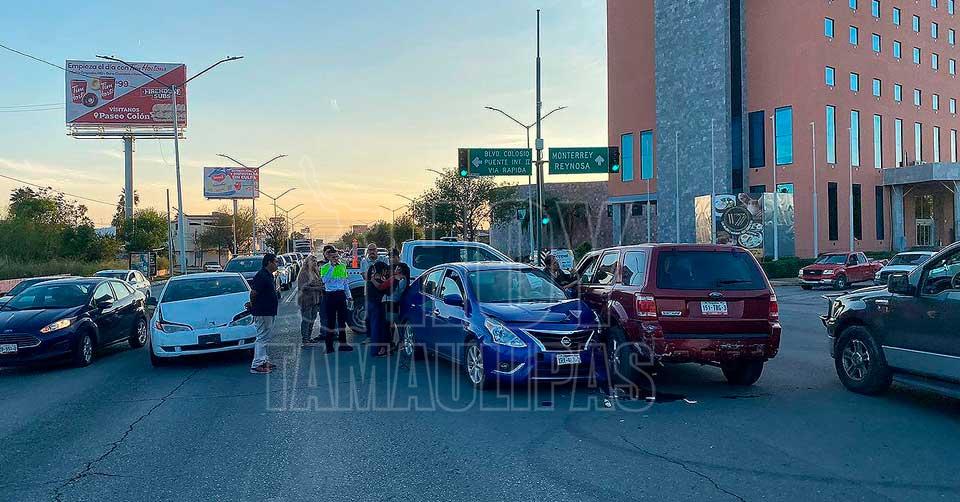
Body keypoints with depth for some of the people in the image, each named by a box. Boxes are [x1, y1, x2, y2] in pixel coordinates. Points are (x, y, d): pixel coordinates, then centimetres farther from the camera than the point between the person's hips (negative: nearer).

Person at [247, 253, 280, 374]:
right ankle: (256, 365, -4)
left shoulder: (269, 275, 14)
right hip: (263, 313, -10)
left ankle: (264, 360, 26)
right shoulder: (261, 276, -19)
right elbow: (253, 293, -23)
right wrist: (253, 304, -7)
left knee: (264, 337, 17)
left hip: (269, 312, 10)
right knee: (262, 338, -7)